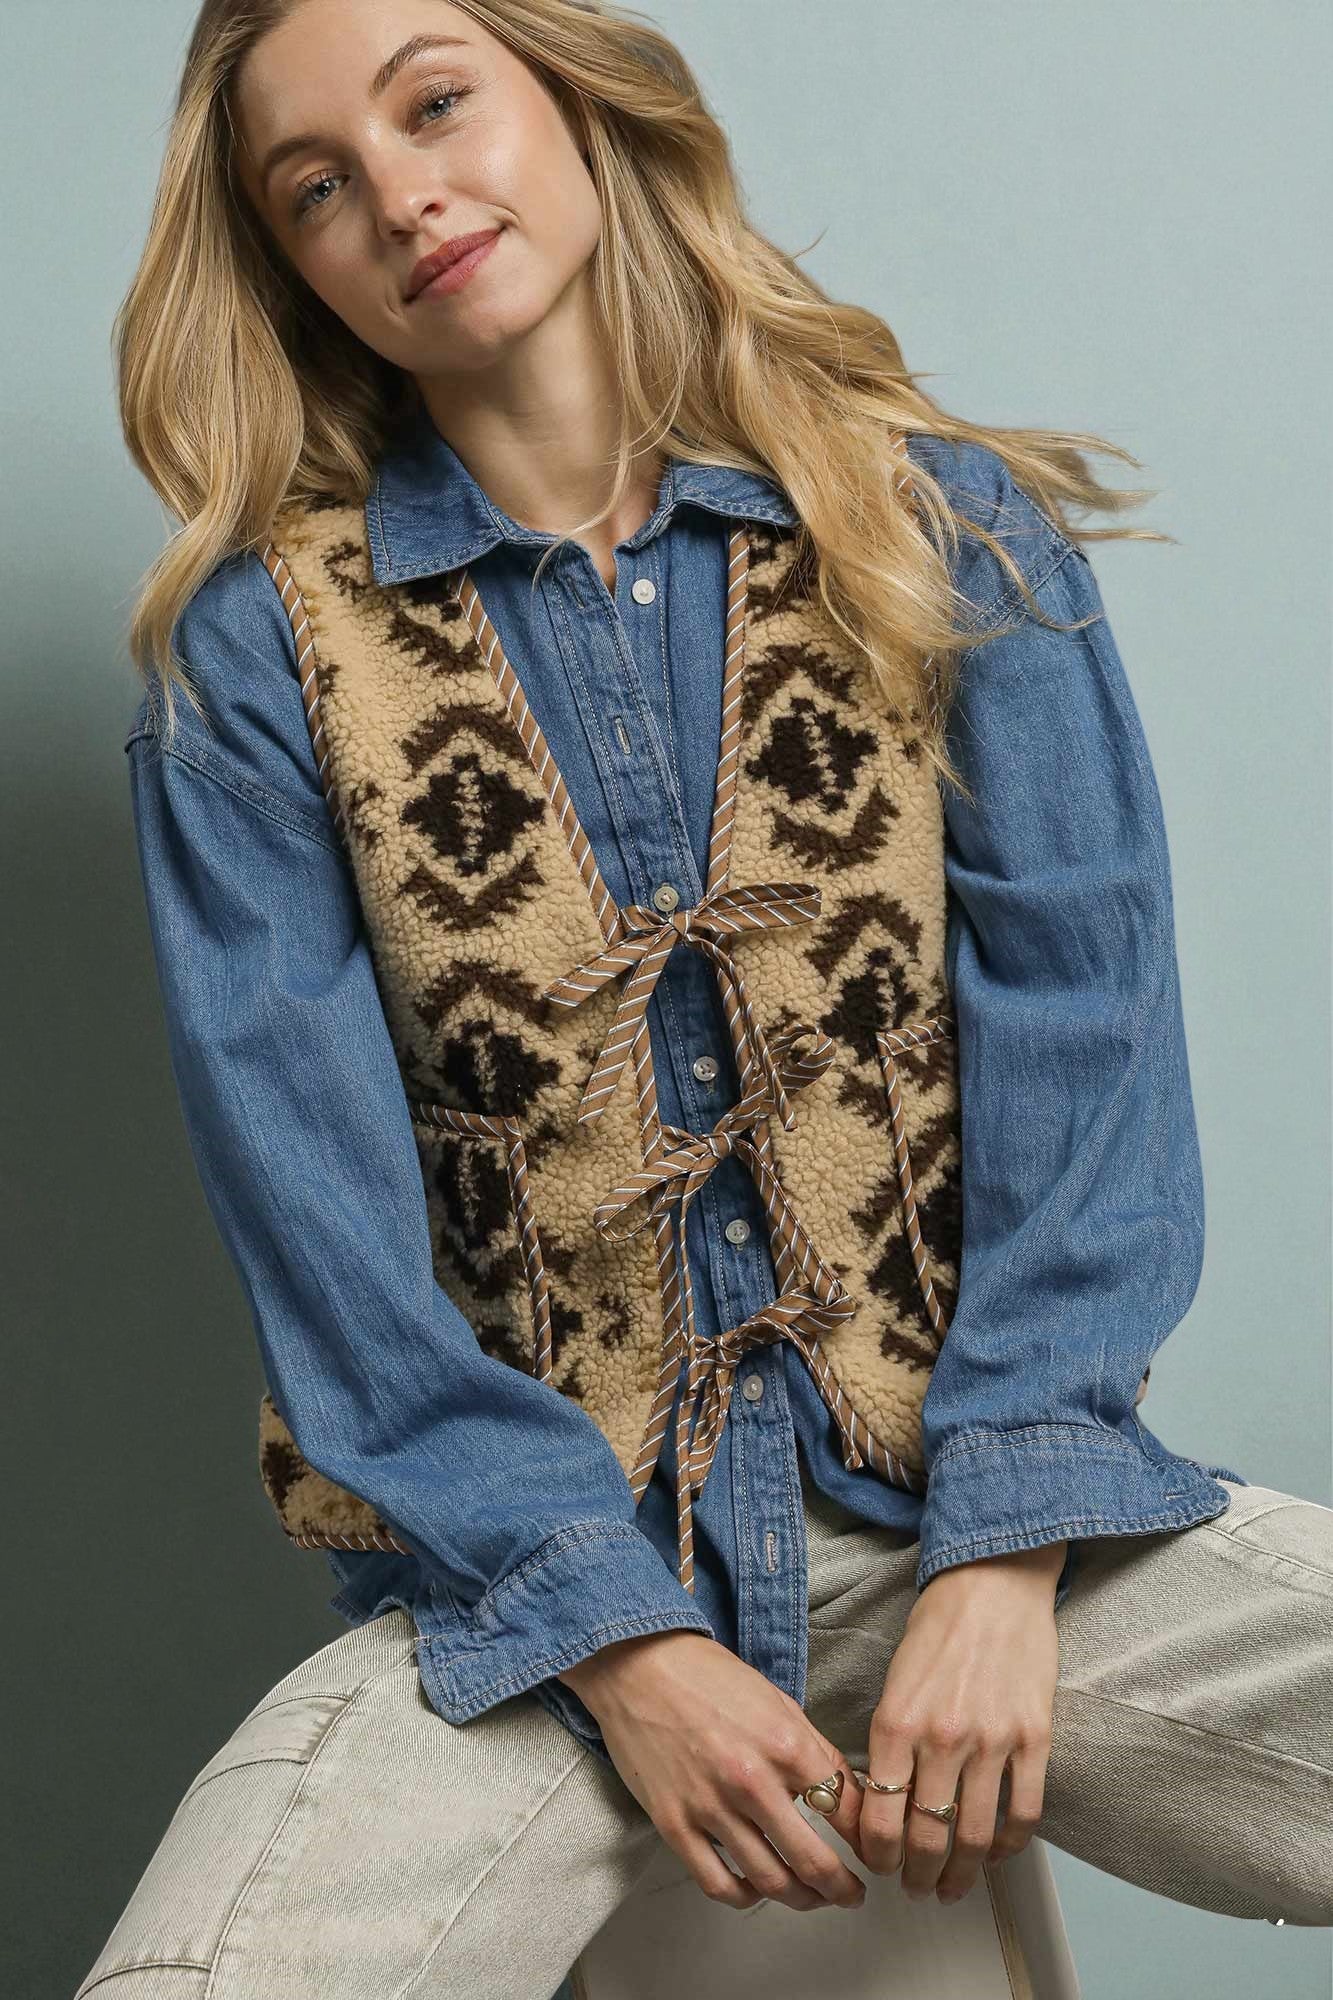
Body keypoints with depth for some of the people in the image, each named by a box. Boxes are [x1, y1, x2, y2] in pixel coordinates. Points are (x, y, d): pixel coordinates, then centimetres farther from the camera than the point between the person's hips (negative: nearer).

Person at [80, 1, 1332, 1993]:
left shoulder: (955, 531, 6)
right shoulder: (262, 651, 3)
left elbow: (1084, 1035, 0)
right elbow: (316, 1195, -3)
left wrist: (1006, 1550, -11)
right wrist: (622, 1641, -11)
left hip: (978, 1515, 2)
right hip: (516, 1570, -1)